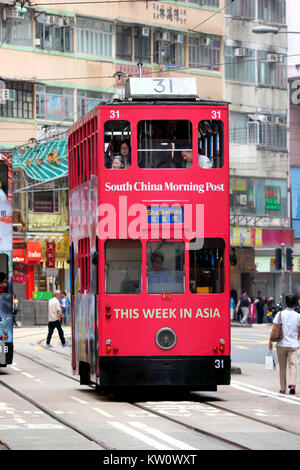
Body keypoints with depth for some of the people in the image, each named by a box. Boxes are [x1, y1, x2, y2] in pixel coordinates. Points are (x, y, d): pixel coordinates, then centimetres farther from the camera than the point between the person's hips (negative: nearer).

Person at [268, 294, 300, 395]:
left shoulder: (280, 314, -5)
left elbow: (274, 329, -6)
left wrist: (270, 341, 2)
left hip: (281, 344, 0)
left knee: (282, 367, 9)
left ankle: (283, 388, 14)